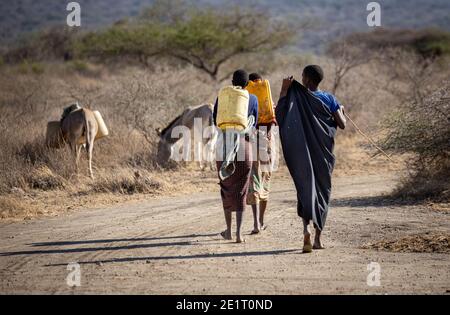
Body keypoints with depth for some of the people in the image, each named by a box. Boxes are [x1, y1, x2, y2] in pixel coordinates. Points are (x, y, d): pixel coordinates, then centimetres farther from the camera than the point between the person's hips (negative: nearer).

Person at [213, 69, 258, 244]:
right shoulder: (252, 99, 4)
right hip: (244, 144, -1)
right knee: (241, 190, 3)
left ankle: (228, 230, 19)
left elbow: (215, 121, 9)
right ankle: (239, 233, -6)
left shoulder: (222, 97, 5)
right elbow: (253, 125, 10)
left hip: (224, 145, 1)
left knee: (226, 187, 15)